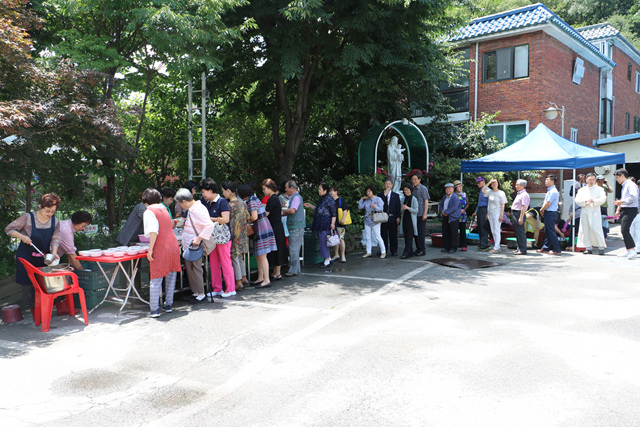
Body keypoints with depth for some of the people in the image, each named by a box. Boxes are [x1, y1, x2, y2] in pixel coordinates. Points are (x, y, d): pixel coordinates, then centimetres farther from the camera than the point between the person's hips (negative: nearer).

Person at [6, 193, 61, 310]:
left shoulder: (55, 222, -2)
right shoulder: (28, 218, -13)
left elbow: (55, 239, -5)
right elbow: (9, 229, -7)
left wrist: (54, 252, -23)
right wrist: (22, 236, -23)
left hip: (43, 258, 2)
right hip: (26, 257, -2)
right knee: (28, 284, 1)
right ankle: (34, 309, 13)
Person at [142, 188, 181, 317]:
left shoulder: (149, 211, -5)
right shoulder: (164, 209, 15)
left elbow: (153, 231, -17)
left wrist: (150, 249, -16)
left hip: (160, 249, -6)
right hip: (174, 246, 7)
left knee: (156, 280, 0)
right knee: (171, 278, 14)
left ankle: (155, 310, 1)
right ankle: (168, 305, 21)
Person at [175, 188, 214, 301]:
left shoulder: (198, 210, -19)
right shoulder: (191, 210, 13)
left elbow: (209, 225, -27)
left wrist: (199, 238, -27)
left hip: (195, 245, -10)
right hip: (188, 245, 10)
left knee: (195, 269, -4)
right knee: (189, 268, 13)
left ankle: (201, 294, 5)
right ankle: (195, 292, 21)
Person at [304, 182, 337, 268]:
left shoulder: (329, 199, -12)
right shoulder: (321, 199, 15)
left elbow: (334, 213, -14)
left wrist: (332, 223, -20)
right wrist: (310, 206, 22)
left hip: (326, 224, -9)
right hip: (320, 224, 9)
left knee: (324, 241, -6)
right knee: (322, 241, 12)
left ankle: (327, 260, 2)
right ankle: (329, 258, 22)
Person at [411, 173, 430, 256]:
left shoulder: (423, 189, -6)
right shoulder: (413, 189, 14)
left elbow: (426, 201, -9)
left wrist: (425, 214, -15)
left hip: (421, 214, -7)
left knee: (421, 232, -5)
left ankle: (421, 250, 0)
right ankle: (418, 249, 17)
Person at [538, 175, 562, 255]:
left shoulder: (553, 191, -16)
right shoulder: (550, 191, 16)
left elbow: (548, 203, -20)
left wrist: (542, 210, -7)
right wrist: (543, 210, 6)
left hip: (550, 213, -10)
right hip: (548, 213, 10)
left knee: (551, 232, -7)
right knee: (547, 231, 14)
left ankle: (557, 250, -3)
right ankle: (545, 248, 21)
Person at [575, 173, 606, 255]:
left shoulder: (599, 189, 11)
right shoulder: (582, 190, 16)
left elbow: (603, 199, -2)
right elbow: (577, 200, 6)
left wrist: (593, 201, -14)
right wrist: (585, 202, -11)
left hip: (595, 212, -3)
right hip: (585, 212, 3)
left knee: (596, 229, -12)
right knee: (585, 229, -1)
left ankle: (601, 247, -3)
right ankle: (589, 248, 6)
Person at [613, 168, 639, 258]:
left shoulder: (630, 184, -9)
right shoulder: (624, 186, 20)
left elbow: (634, 197, -22)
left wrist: (622, 202, -17)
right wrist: (619, 202, 11)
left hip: (630, 210, -10)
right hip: (624, 210, 10)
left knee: (624, 230, -19)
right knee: (624, 231, 9)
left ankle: (632, 250, -18)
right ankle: (628, 251, 15)